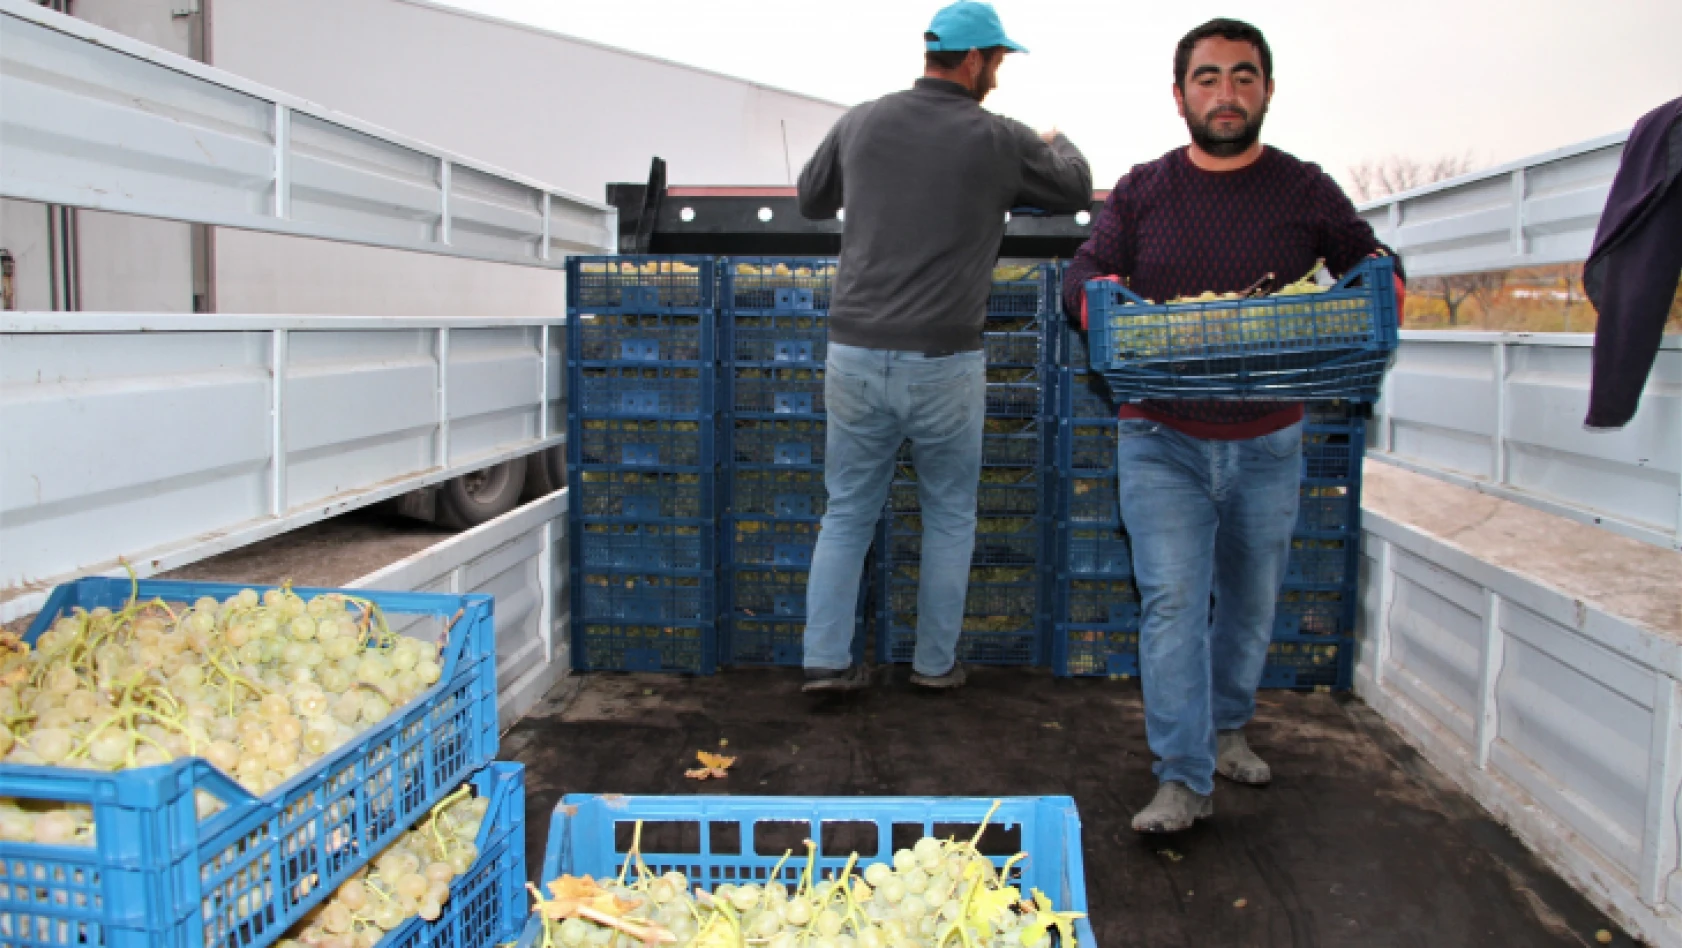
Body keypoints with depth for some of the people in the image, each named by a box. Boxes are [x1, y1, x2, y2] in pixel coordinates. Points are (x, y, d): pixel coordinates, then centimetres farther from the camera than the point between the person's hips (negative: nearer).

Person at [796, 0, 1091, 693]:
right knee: (950, 516, 16)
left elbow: (810, 200, 20)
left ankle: (827, 660, 16)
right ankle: (936, 662, 26)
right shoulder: (1000, 141, -4)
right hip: (944, 364, -2)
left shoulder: (860, 123, 4)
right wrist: (1056, 142, 36)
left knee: (847, 513, 15)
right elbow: (1077, 189, 15)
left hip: (856, 356, 3)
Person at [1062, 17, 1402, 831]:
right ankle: (1182, 780, -4)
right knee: (1172, 600, -9)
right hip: (1162, 440, -2)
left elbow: (1369, 262, 11)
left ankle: (1225, 728, 37)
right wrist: (1100, 293, -22)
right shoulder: (1140, 192, 4)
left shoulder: (1306, 191, 4)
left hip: (1267, 443, 2)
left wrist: (1380, 285, -13)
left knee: (1251, 598, 14)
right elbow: (1082, 276, 3)